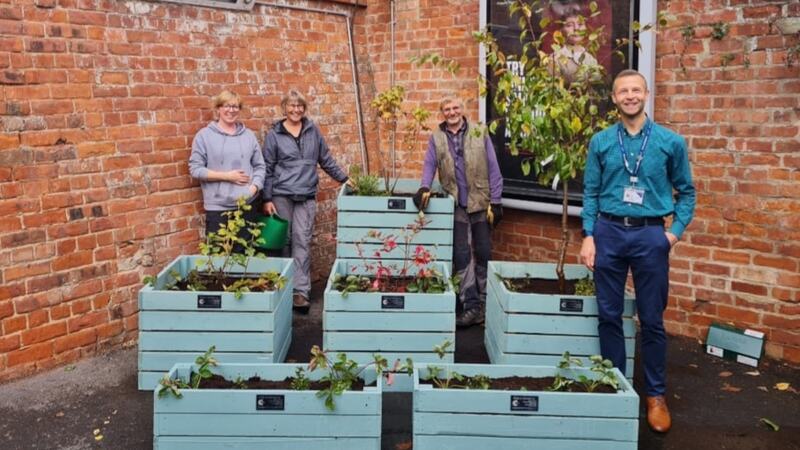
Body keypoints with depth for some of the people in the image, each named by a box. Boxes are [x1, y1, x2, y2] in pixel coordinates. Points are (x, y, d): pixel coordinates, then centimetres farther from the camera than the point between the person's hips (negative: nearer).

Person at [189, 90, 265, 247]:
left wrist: (253, 188, -8)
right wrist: (227, 176, -11)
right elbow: (195, 169, -4)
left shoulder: (249, 135, 10)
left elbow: (259, 166, 10)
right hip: (217, 207, -3)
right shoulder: (204, 135, 0)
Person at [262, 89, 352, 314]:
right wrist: (267, 199, -2)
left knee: (302, 241, -6)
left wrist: (343, 178, 17)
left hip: (306, 196, 1)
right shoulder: (274, 135, 2)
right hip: (281, 195, -1)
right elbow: (268, 169, 3)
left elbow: (325, 159, 17)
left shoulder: (313, 130, 9)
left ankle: (300, 291, -8)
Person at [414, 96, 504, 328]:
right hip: (457, 206, 1)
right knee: (461, 255, 0)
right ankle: (471, 305, 6)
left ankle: (485, 303, 18)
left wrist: (496, 202, -5)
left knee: (483, 253, 6)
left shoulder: (480, 133, 0)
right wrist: (425, 187, -17)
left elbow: (493, 169, -1)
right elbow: (430, 165, 3)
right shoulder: (436, 138, 6)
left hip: (481, 203, -1)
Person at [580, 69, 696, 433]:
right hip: (609, 232, 2)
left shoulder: (671, 142, 1)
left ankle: (656, 395, 18)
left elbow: (686, 191, 8)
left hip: (650, 235, -1)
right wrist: (589, 235, -2)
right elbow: (591, 193, 6)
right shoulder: (601, 142, 4)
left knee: (652, 319, 5)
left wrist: (676, 231, -3)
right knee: (609, 315, 8)